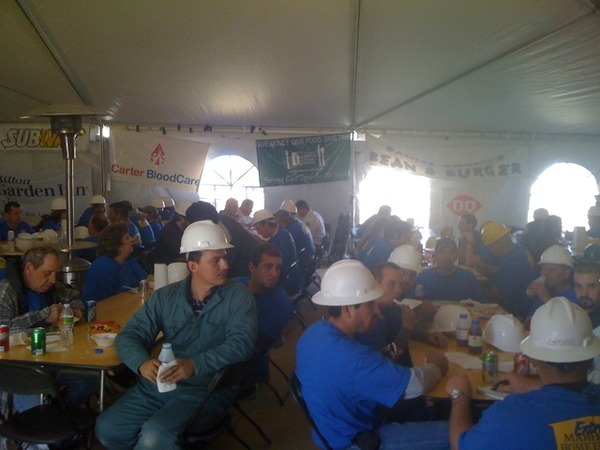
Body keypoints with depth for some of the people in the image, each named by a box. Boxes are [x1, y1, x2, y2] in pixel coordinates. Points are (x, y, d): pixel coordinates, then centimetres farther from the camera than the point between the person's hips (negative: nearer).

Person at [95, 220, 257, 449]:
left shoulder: (238, 297, -4)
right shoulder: (165, 297, 6)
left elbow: (241, 343, -17)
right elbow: (129, 335, 1)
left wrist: (195, 365, -31)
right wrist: (142, 363, -22)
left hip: (207, 387, -4)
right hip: (159, 382, 5)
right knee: (107, 429, -8)